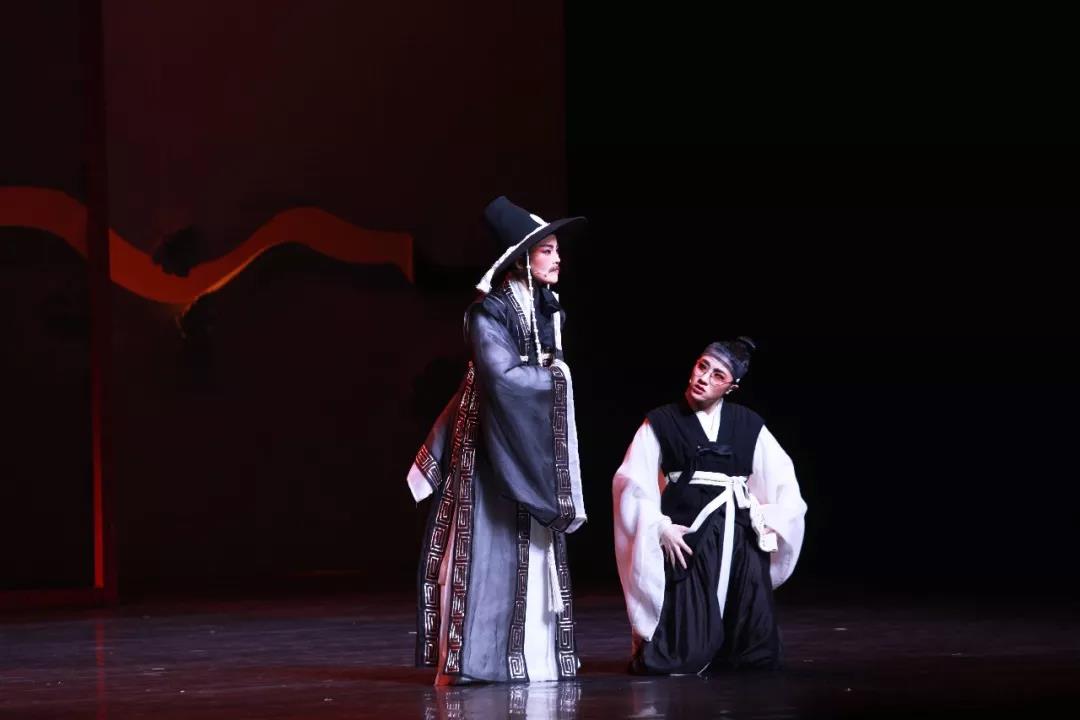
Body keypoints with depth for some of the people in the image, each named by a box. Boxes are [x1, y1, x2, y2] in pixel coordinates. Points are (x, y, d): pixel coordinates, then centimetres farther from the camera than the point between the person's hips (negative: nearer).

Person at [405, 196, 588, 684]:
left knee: (539, 552, 7)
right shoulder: (489, 313, -12)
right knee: (495, 548, -9)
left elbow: (549, 374, 14)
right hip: (497, 446, -8)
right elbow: (502, 377, -20)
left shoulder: (548, 309, 13)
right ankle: (480, 659, -7)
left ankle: (535, 655, 10)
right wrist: (553, 375, -9)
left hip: (538, 445, 8)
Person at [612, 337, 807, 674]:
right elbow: (632, 482, -1)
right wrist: (660, 528, -12)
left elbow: (783, 481, 15)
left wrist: (770, 520, 1)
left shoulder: (749, 425, 12)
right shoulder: (661, 423, 6)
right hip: (686, 536, -3)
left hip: (740, 539, 3)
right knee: (685, 656, -7)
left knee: (758, 653, -1)